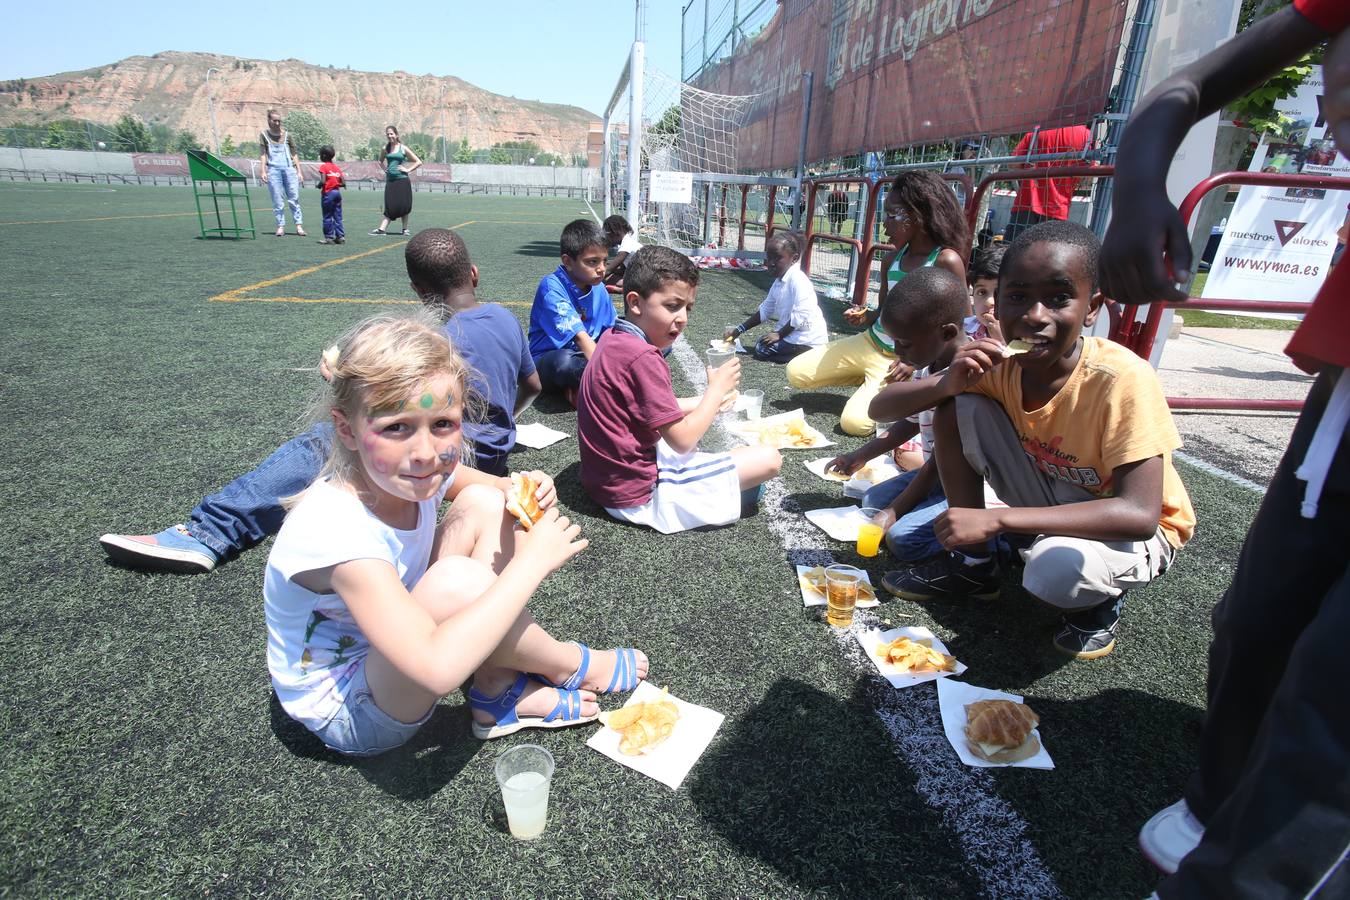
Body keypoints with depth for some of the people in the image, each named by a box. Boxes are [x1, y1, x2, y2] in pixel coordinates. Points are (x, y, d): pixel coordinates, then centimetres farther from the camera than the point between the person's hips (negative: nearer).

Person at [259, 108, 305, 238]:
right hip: (273, 170, -1)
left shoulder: (287, 135, 11)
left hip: (289, 168, 1)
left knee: (294, 198, -3)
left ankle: (299, 226, -2)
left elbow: (294, 154, 12)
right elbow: (263, 154, 7)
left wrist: (299, 172, 5)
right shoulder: (264, 134, 9)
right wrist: (263, 171, -2)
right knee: (277, 200, -2)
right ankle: (280, 226, 1)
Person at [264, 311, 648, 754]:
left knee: (484, 505, -5)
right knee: (457, 580, -35)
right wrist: (530, 561, -36)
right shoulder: (334, 531, -37)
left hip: (394, 637, 8)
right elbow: (438, 668, -45)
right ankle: (572, 666, -5)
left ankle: (498, 690, -5)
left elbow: (491, 487, 9)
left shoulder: (407, 474, -15)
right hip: (347, 713, -7)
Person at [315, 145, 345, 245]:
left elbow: (323, 181, -19)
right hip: (337, 192, 6)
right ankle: (341, 236, 8)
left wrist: (319, 186, 0)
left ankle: (329, 237, 3)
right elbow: (343, 183, 5)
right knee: (338, 216, 10)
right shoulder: (337, 167, 10)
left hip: (328, 193, -6)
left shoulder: (323, 166, -8)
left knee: (327, 216, 2)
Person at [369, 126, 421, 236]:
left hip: (402, 180, -3)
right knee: (390, 206, -2)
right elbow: (381, 161, 29)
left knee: (403, 205, 1)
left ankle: (405, 229, 12)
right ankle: (382, 228, -7)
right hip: (390, 180, 3)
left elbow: (418, 162, 1)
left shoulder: (403, 148, 0)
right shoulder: (385, 148, 10)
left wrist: (407, 170, -5)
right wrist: (385, 169, 12)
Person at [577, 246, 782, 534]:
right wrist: (716, 391, -7)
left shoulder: (614, 338, 5)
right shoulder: (643, 358, -25)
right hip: (639, 495, -10)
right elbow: (682, 441, -21)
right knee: (769, 459, -10)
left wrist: (704, 402, 6)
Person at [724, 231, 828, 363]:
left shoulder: (798, 279, -21)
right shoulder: (779, 282, 8)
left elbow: (801, 316, -26)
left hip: (808, 338, -10)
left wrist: (779, 334, -17)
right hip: (794, 333, 10)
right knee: (762, 342, 22)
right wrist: (739, 330, 7)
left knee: (762, 348, -8)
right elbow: (765, 310, 13)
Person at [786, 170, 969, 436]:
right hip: (869, 343, 7)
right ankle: (871, 383, 13)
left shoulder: (947, 261, -16)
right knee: (796, 373, 2)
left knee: (855, 422, -23)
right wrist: (865, 317, -9)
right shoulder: (892, 260, 4)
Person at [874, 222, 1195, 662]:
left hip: (1131, 532, -4)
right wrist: (948, 383, -34)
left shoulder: (1123, 380, -30)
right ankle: (972, 563, -1)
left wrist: (996, 518, -39)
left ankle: (1098, 599, 1)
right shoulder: (997, 363, -15)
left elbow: (1139, 514, -35)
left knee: (1056, 567, -39)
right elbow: (881, 407, -13)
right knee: (959, 405, -16)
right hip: (1055, 506, 5)